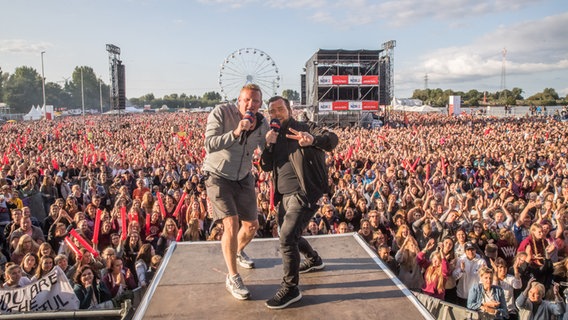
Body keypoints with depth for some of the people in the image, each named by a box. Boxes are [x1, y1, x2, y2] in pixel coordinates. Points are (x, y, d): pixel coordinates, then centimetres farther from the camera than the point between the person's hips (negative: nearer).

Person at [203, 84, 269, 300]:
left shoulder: (262, 124, -6)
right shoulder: (221, 113, -19)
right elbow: (209, 145, -29)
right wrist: (236, 132, -39)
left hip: (244, 177, 5)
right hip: (218, 176, -5)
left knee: (252, 225, 11)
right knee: (231, 224, -16)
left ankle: (238, 252, 45)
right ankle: (233, 278, 1)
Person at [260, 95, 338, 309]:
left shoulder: (305, 128, -4)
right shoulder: (275, 136, 14)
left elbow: (332, 139, -19)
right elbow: (265, 166, 7)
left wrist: (313, 139, -40)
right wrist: (269, 144, -10)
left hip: (304, 194, -8)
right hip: (285, 196, 8)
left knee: (287, 238, -17)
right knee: (288, 236, 21)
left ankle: (290, 289, -1)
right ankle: (314, 260, 48)